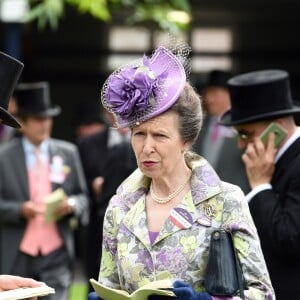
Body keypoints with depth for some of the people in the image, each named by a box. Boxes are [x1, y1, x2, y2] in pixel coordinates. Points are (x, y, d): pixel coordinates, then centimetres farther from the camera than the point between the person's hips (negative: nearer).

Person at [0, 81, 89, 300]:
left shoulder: (68, 153, 9)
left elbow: (82, 197, 11)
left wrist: (72, 204, -11)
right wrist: (20, 210, -19)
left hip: (57, 252, 1)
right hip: (18, 255, -1)